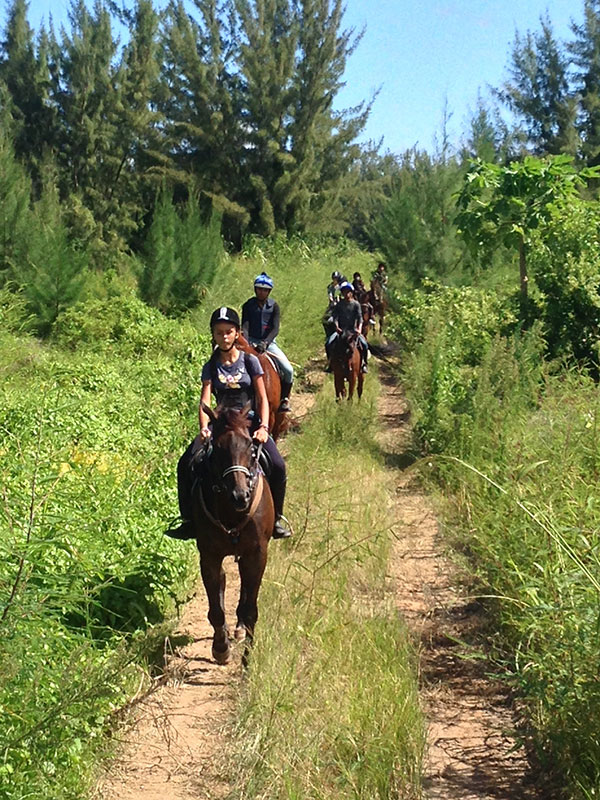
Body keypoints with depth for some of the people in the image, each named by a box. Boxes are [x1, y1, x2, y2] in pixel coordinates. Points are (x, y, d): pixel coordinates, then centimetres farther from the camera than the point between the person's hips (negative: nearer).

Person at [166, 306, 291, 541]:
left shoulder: (250, 361, 2)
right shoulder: (211, 367, 6)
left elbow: (262, 399, -1)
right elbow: (205, 401, -6)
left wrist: (263, 427, -18)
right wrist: (204, 428, -25)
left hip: (250, 421, -2)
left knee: (277, 465, -24)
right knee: (186, 464, -18)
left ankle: (276, 518, -3)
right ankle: (190, 520, -6)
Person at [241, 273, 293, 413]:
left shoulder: (273, 306, 2)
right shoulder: (248, 305, 2)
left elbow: (275, 329, -8)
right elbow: (245, 327, -6)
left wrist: (265, 343, -25)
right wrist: (246, 343, -25)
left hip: (269, 342, 1)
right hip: (252, 342, -1)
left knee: (288, 370, -15)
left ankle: (284, 399, 4)